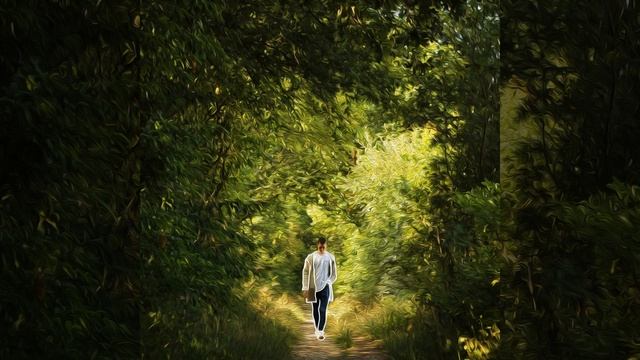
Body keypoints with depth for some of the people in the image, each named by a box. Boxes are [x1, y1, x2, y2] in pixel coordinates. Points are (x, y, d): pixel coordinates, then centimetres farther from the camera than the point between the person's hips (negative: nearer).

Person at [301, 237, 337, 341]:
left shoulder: (330, 257, 0)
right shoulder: (311, 257, -3)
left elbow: (334, 274, 9)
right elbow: (305, 272, 0)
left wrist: (328, 283, -2)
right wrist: (305, 288, -4)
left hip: (325, 287, -1)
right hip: (313, 287, 1)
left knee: (323, 310, -9)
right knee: (315, 309, 10)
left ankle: (321, 331, -10)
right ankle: (317, 329, 24)